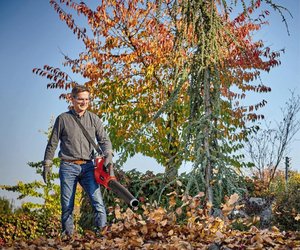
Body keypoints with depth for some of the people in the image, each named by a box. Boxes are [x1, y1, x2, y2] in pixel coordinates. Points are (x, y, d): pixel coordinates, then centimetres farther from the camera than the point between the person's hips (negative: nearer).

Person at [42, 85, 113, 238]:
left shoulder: (94, 119, 9)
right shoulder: (63, 119, 4)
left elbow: (104, 140, 3)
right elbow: (52, 144, 8)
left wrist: (108, 155, -17)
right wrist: (47, 165, 7)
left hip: (87, 167, 1)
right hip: (68, 167, -1)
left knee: (98, 201, -10)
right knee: (67, 206, 3)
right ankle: (67, 234, 14)